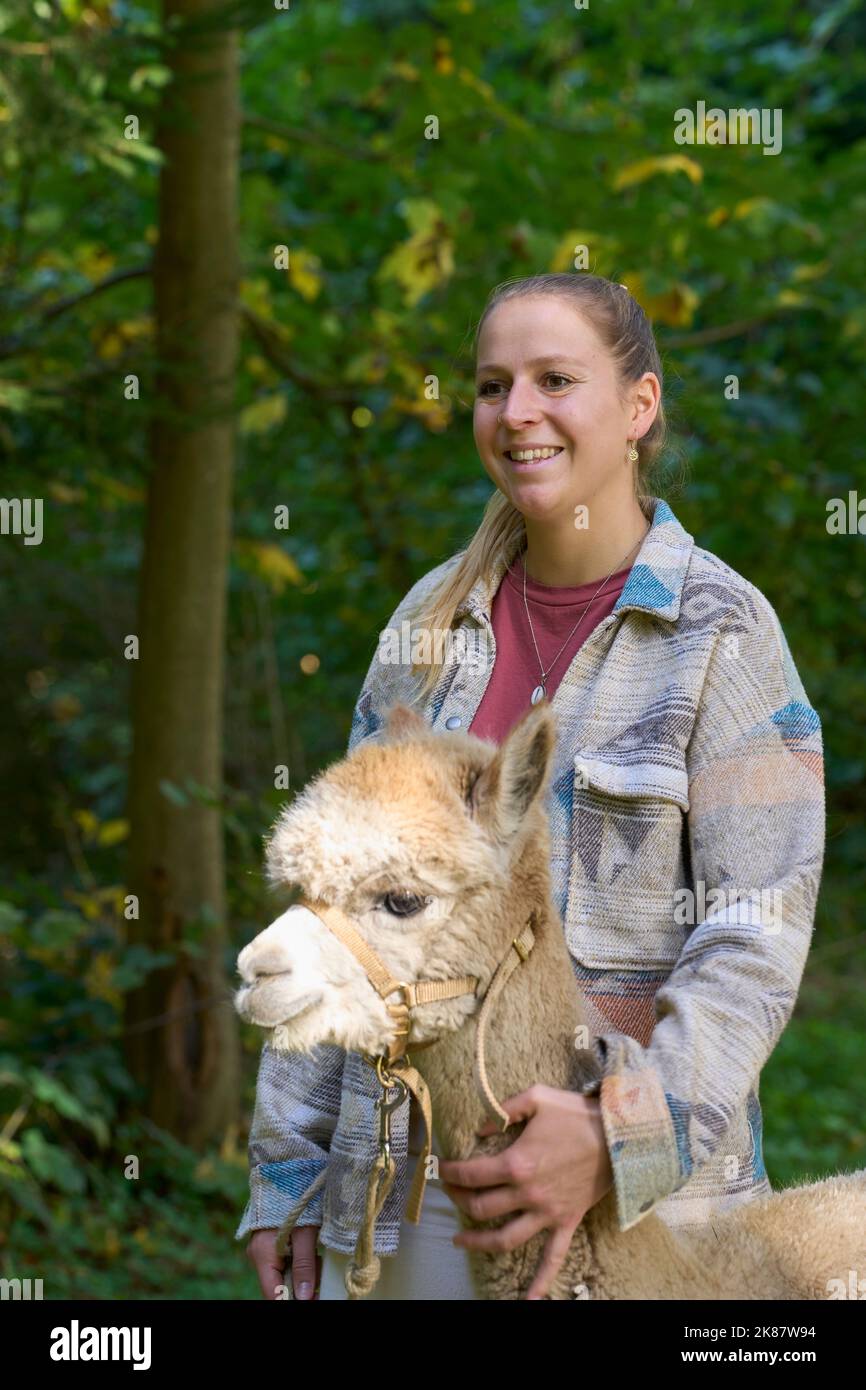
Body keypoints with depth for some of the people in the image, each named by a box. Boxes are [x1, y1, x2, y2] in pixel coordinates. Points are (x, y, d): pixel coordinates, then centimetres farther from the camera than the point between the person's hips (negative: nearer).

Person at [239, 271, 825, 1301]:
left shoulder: (721, 630, -6)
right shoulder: (434, 617, 7)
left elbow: (756, 939, -11)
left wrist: (621, 1140, -23)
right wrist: (288, 1165, 8)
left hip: (641, 1181, -4)